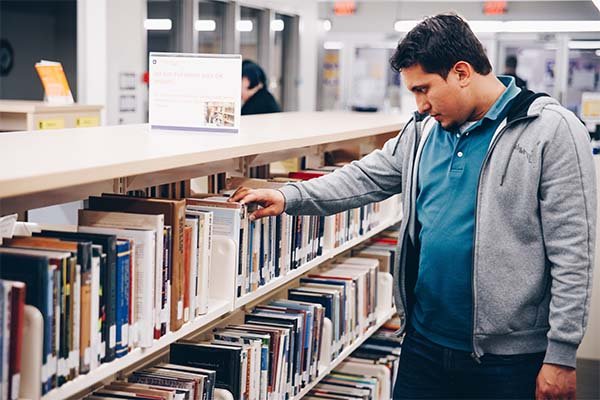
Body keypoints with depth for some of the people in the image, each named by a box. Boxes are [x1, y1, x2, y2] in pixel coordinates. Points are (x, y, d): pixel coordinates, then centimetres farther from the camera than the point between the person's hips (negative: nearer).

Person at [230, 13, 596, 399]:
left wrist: (561, 356, -15)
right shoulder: (424, 129, 8)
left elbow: (571, 253, -13)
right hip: (425, 340, 6)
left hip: (508, 356, -5)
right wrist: (289, 197, 4)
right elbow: (365, 179, 17)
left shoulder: (552, 132, -12)